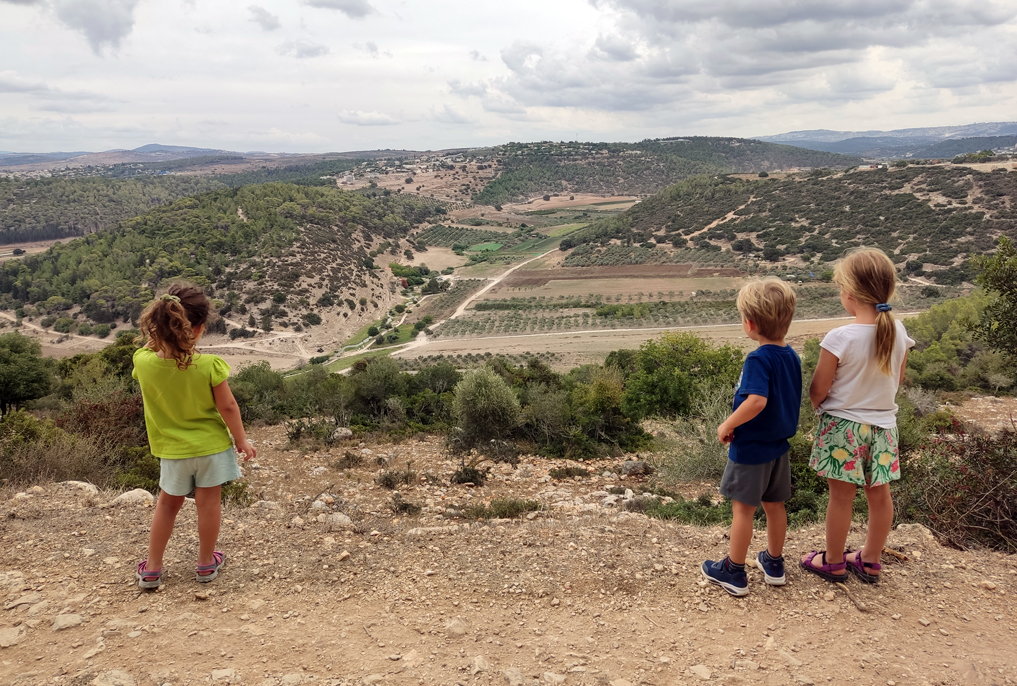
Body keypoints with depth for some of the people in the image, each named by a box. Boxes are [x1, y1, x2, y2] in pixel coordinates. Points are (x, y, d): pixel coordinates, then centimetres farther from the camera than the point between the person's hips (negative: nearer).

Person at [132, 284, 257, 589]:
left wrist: (158, 334, -5)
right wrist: (241, 440, -2)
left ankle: (152, 568, 29)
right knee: (208, 501, 13)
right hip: (211, 445, -2)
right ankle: (206, 563, 28)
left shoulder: (143, 361, -20)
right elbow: (227, 407, -15)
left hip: (172, 449, 2)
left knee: (168, 503, 20)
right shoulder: (210, 366, -26)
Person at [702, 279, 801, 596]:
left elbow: (756, 401, -36)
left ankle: (734, 572, 18)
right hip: (779, 444, 8)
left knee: (743, 508, 5)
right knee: (774, 505, 20)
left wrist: (727, 425, -23)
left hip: (751, 448, -8)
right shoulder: (791, 356, 1)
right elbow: (790, 400, 9)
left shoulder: (759, 359, -24)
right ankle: (774, 564, 36)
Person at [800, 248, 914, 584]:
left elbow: (818, 390, -15)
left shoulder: (840, 338, -23)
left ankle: (833, 561, 22)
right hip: (883, 424, 5)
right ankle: (870, 560, 31)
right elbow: (897, 379, 8)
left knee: (841, 495, 7)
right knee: (879, 494, 16)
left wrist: (818, 406, 6)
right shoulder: (898, 332, -7)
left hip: (843, 426, -5)